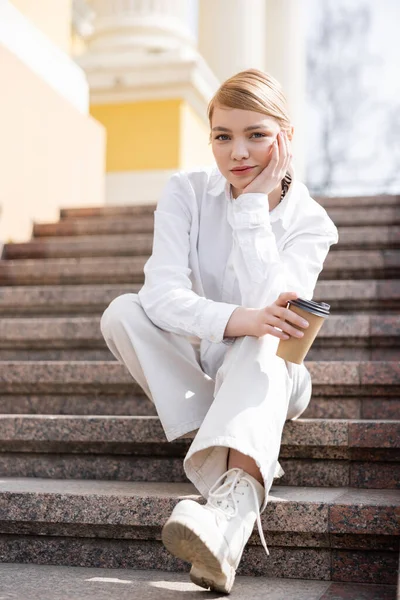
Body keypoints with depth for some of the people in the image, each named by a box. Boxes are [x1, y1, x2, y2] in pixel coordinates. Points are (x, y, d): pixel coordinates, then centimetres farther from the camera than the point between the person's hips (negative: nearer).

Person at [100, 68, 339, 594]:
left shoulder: (310, 222, -9)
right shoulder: (186, 192, -8)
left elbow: (269, 307, -28)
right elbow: (162, 293, -24)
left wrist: (254, 203, -25)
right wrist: (234, 319, -43)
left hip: (265, 376, -1)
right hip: (188, 370, 2)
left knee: (264, 342, -36)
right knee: (122, 312, -26)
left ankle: (232, 504, -58)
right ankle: (244, 471, -32)